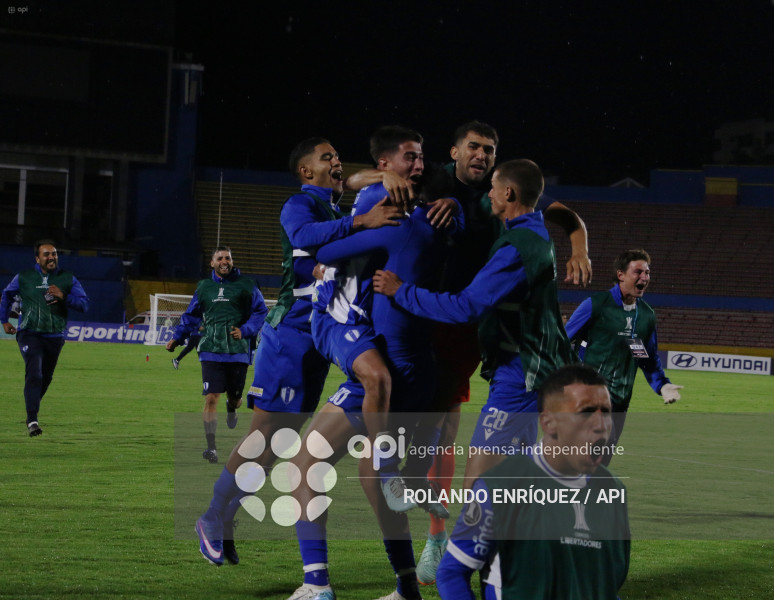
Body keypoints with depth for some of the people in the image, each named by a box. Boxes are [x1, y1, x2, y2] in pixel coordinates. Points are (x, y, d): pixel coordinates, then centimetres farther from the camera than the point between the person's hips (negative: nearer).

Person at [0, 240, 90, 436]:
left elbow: (84, 304, -1)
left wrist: (63, 296, -16)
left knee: (46, 377, 10)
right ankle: (32, 420, -23)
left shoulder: (68, 279, 3)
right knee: (34, 374, -19)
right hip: (29, 333, -2)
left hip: (55, 337, 2)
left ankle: (32, 409, 34)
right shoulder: (24, 278, 3)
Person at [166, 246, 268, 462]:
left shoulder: (246, 285, 4)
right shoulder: (204, 287, 12)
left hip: (238, 351, -1)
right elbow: (191, 316, 22)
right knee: (211, 398, -11)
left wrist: (245, 331, -10)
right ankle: (211, 448, -8)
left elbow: (261, 312, 4)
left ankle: (231, 407, 51)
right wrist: (177, 337, 14)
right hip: (211, 352, 1)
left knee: (235, 396, 10)